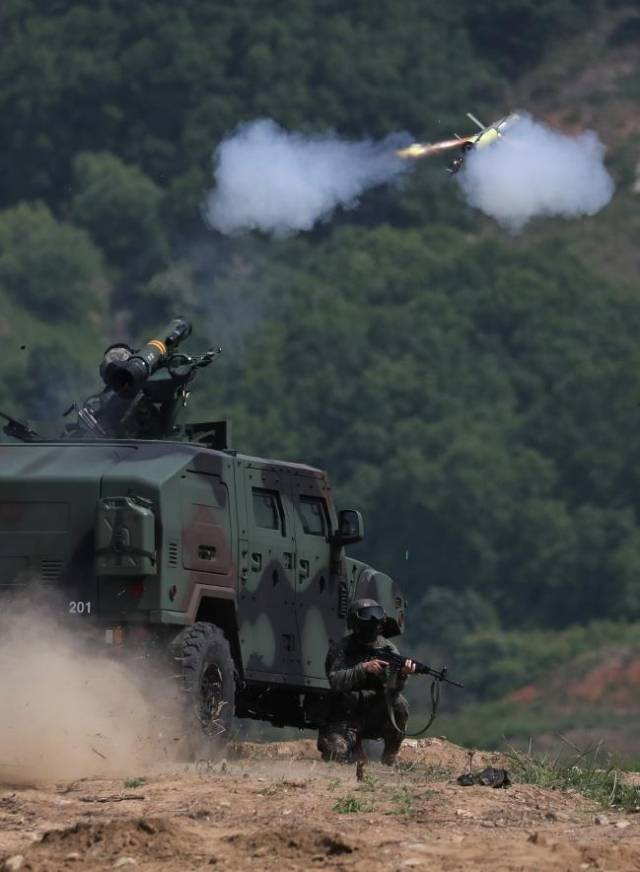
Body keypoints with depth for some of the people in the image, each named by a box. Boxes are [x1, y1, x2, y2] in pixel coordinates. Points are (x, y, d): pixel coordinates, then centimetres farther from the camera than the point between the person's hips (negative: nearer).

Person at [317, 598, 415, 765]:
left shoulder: (388, 648, -2)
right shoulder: (342, 649, -6)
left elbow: (393, 687, -16)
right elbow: (335, 681, -21)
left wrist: (402, 673, -39)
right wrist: (364, 668, -34)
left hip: (377, 716, 2)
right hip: (346, 717, -2)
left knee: (399, 703, -29)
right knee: (335, 753, -26)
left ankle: (390, 758, -10)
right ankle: (355, 750, 11)